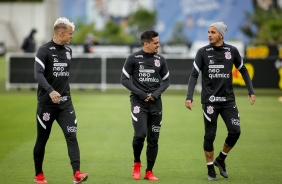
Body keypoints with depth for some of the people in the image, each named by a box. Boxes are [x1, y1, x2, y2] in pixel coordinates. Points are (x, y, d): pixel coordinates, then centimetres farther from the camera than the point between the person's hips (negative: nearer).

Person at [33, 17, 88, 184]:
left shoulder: (68, 51, 10)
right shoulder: (45, 50, -11)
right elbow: (38, 74, -23)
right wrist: (50, 91, -36)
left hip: (65, 102, 5)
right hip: (47, 102, -5)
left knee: (72, 136, -11)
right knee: (42, 139, 7)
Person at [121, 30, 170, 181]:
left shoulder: (160, 60, 6)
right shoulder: (133, 58, -4)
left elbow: (166, 81, 12)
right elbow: (124, 79, -2)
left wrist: (156, 94, -5)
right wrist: (140, 94, -11)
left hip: (155, 102, 4)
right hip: (138, 101, -3)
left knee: (153, 139, 4)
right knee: (140, 134, -18)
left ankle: (149, 172, 14)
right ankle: (136, 164, 7)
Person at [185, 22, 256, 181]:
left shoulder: (232, 51, 2)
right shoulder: (203, 52, -2)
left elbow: (243, 71, 14)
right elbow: (194, 75, -4)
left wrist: (251, 91, 6)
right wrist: (189, 97, -15)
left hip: (228, 100, 2)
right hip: (210, 100, -2)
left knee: (235, 131, -7)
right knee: (210, 135, 0)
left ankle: (221, 160, 18)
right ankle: (211, 169, 15)